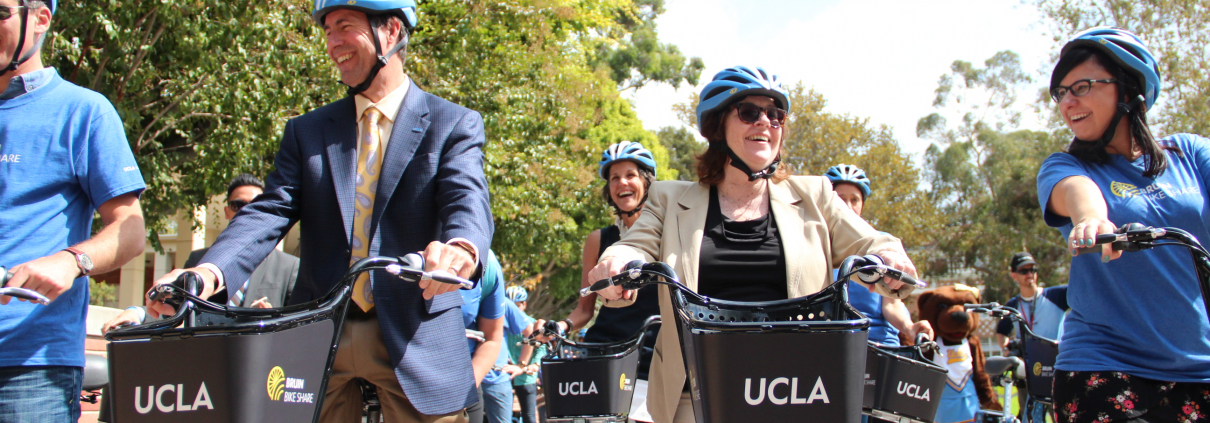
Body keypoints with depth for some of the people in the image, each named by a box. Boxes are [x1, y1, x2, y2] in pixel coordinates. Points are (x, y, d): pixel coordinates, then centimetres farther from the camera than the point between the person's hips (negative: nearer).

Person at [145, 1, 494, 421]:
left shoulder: (455, 125, 3)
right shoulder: (306, 131, 13)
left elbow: (468, 201, -14)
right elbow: (270, 210, 0)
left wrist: (460, 248, -39)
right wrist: (208, 271, -20)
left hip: (414, 337, -2)